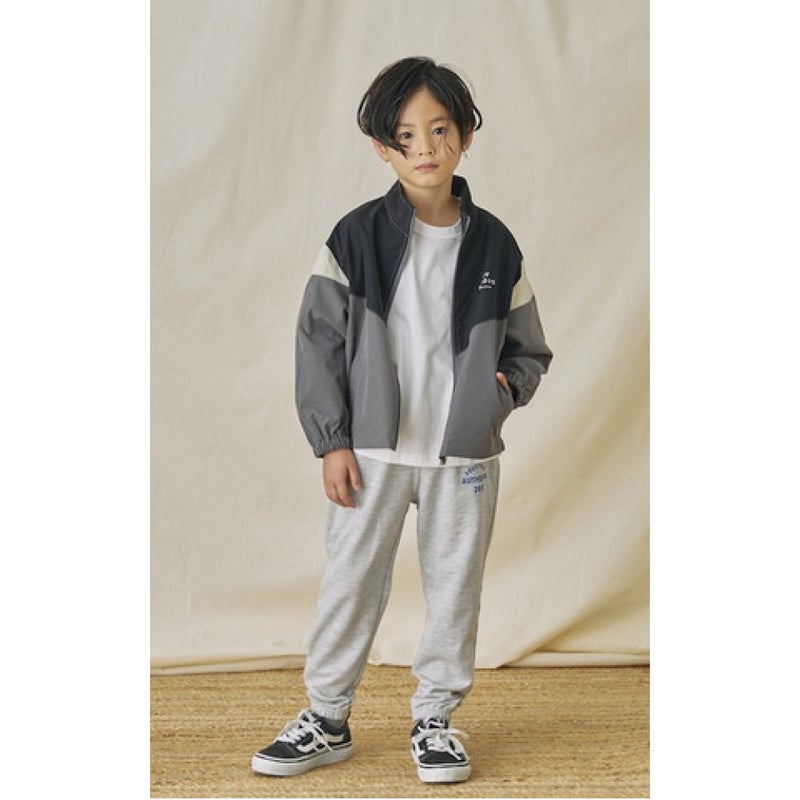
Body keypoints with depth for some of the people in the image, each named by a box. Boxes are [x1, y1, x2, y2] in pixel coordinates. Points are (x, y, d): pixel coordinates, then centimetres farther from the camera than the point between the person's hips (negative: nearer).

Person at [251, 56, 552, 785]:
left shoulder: (494, 245, 2)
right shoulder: (357, 238, -4)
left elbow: (528, 348, 12)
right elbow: (320, 340, -2)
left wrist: (506, 386, -9)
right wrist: (331, 441, -5)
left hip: (465, 452, 1)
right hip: (373, 448, -1)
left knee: (455, 586, 8)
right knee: (351, 582, 6)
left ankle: (435, 718, 23)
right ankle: (328, 718, 20)